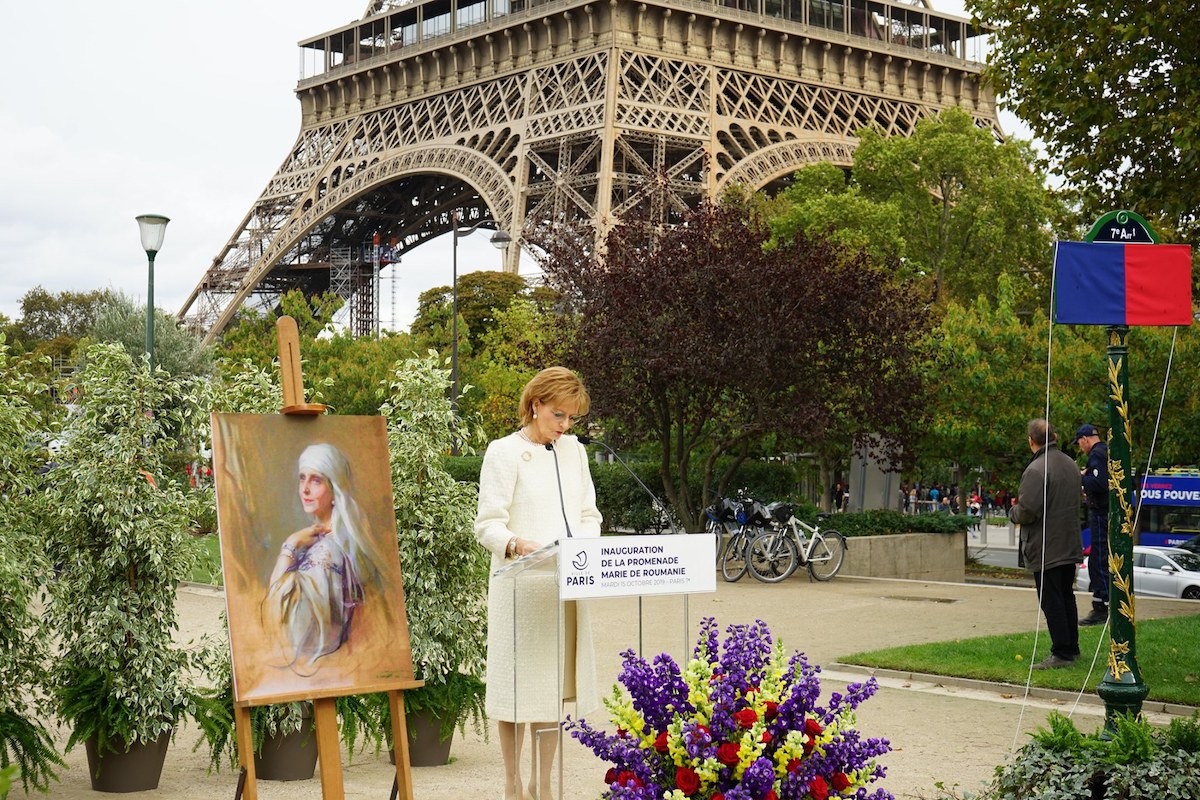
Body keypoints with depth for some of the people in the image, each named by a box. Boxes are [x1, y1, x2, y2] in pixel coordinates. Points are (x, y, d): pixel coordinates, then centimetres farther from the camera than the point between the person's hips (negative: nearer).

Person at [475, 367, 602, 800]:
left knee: (556, 684, 8)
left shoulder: (573, 450, 15)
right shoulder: (504, 452, -4)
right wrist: (515, 544, -29)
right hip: (520, 587, -5)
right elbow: (487, 524, -9)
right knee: (518, 684, -1)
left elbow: (589, 514, 18)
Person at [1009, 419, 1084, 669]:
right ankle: (1071, 647, 25)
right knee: (1066, 597, 18)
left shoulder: (1036, 470, -20)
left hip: (1046, 549, -9)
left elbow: (1026, 511, -25)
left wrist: (1013, 511, -1)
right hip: (1070, 545, 9)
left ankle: (1061, 653, -3)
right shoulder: (1070, 464, 9)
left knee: (1051, 600, -3)